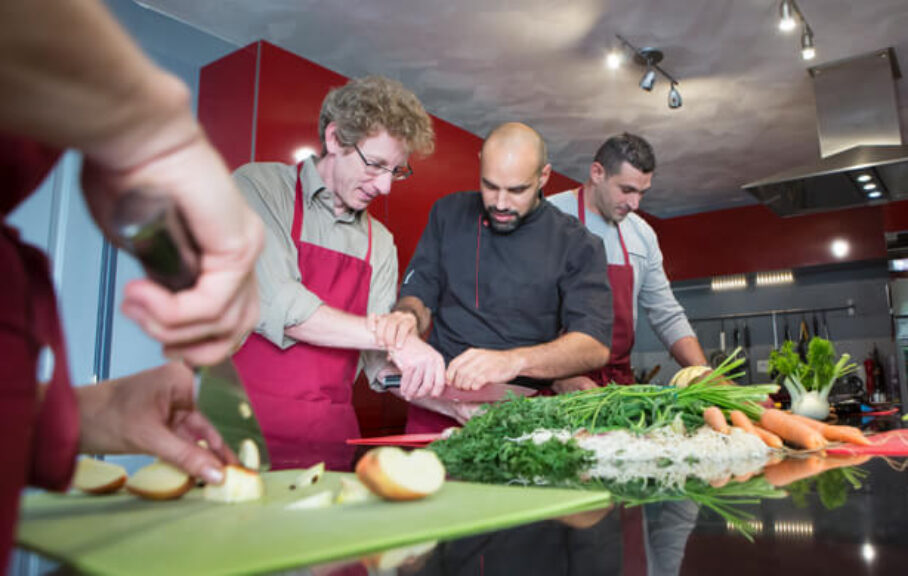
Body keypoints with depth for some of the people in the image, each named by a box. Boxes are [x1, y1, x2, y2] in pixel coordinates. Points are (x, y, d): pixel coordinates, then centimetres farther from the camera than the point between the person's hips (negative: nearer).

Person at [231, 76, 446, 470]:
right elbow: (274, 306, -15)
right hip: (248, 428, -4)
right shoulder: (257, 186, -1)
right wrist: (389, 335, -16)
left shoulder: (380, 243, 13)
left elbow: (379, 363, 10)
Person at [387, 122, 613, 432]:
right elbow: (417, 296, 12)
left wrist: (514, 361, -26)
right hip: (440, 404, 1)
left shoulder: (578, 246, 1)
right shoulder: (449, 214, 11)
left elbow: (595, 346, -9)